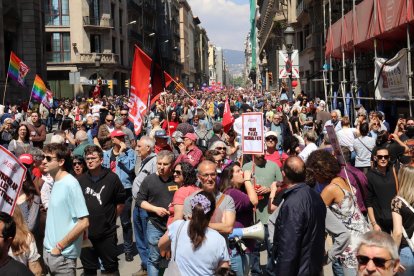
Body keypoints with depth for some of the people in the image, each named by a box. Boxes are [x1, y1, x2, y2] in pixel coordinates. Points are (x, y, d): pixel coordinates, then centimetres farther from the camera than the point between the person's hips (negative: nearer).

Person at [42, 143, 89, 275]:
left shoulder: (70, 184, -18)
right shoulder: (56, 182, 6)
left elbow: (84, 222, -20)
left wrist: (59, 247, -16)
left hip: (62, 255, -8)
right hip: (49, 251, 8)